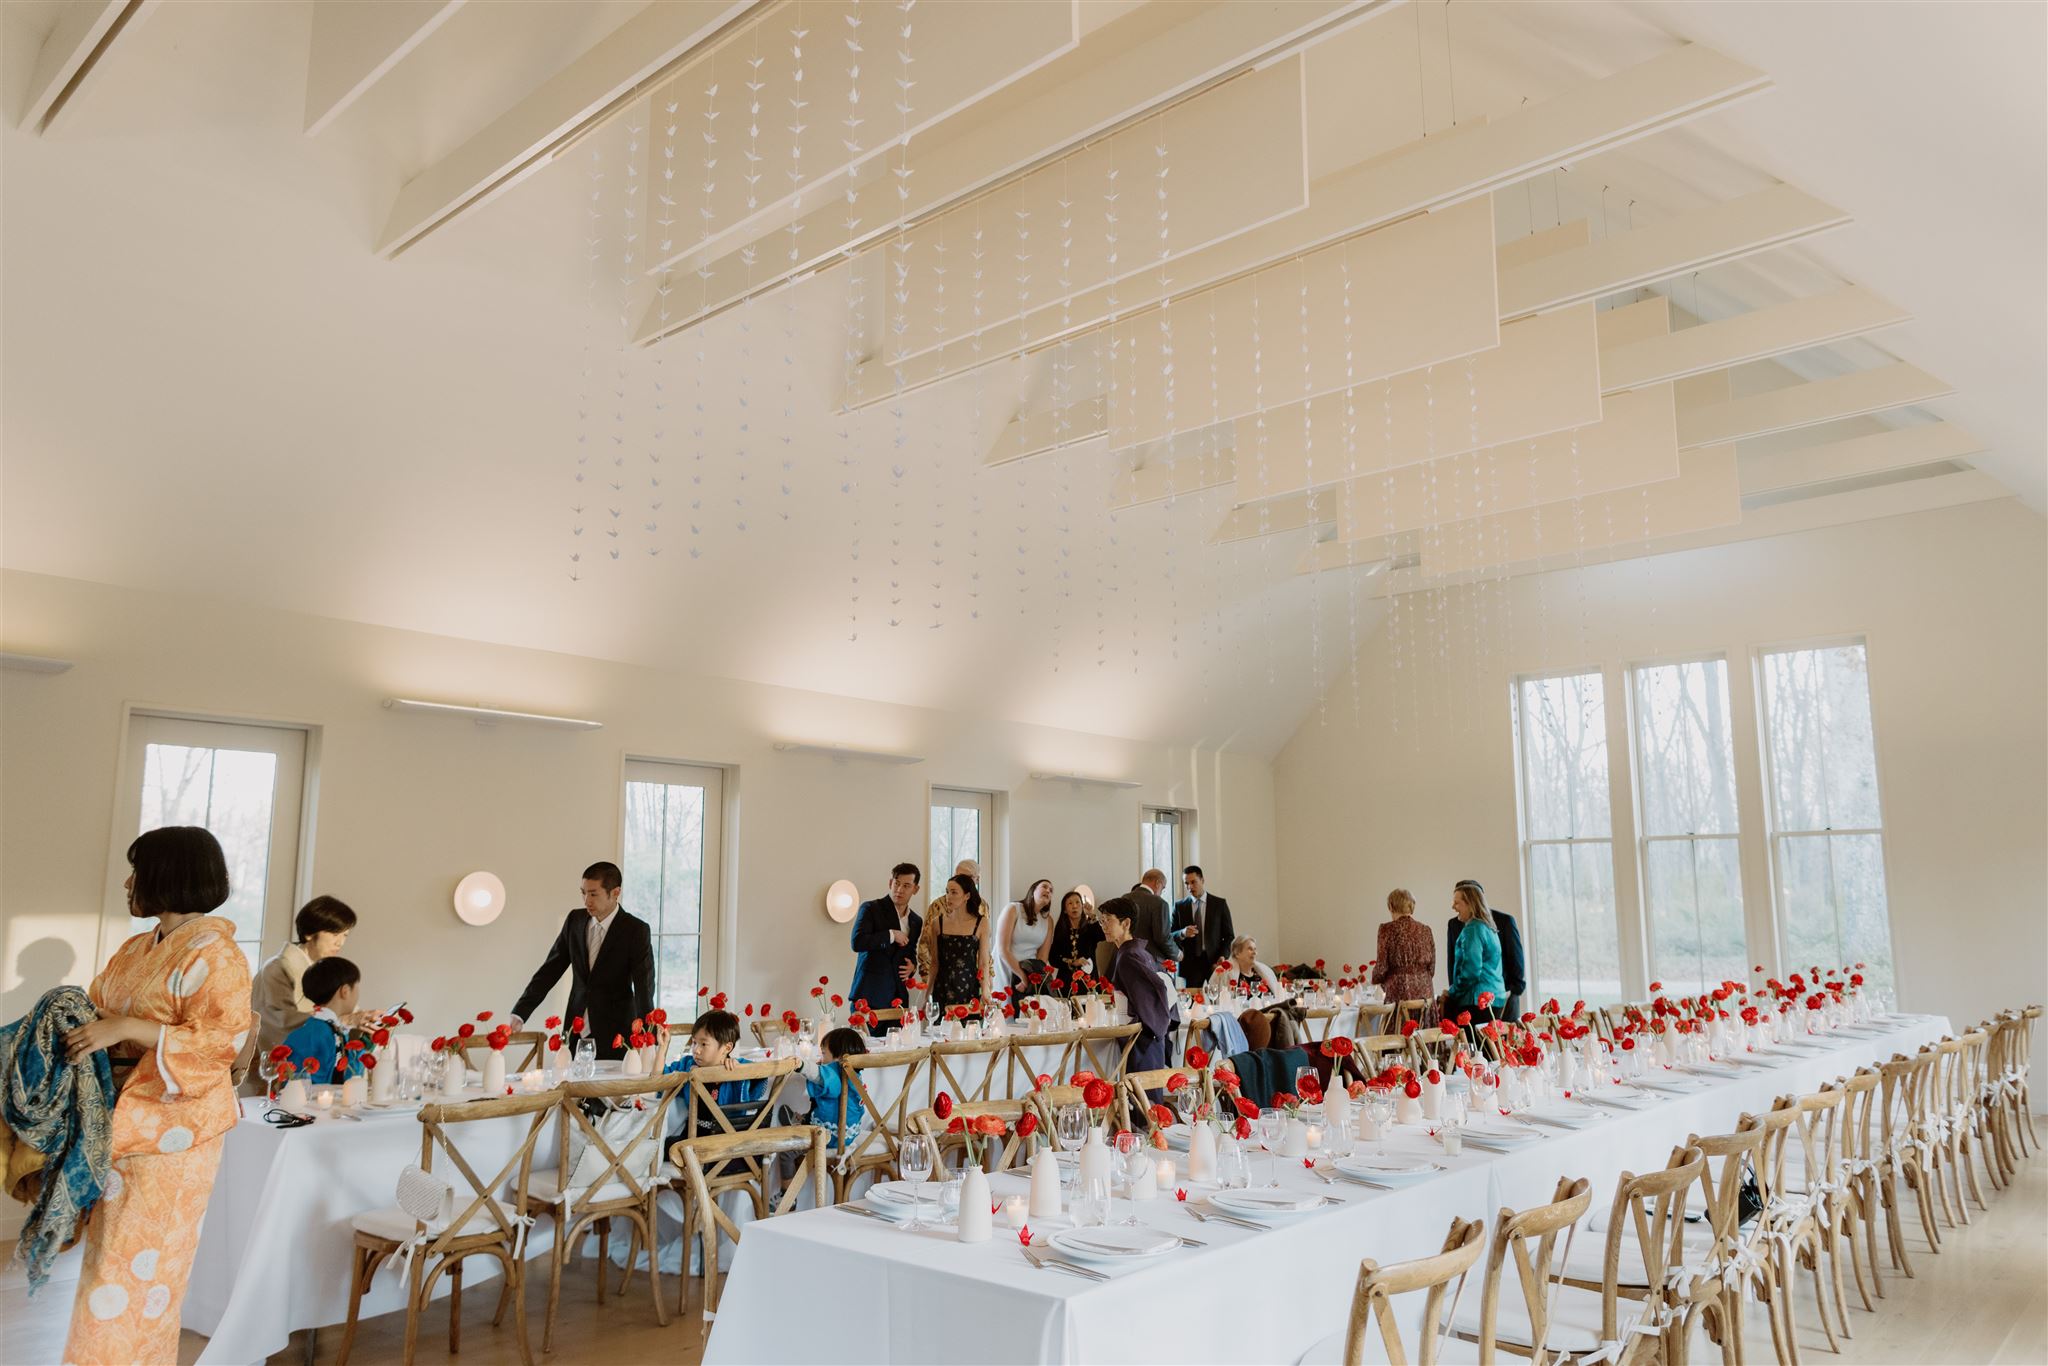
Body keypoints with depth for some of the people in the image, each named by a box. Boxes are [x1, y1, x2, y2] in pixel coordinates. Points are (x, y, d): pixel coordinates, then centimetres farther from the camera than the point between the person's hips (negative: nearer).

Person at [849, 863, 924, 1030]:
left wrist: (912, 967, 7)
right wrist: (891, 935, -14)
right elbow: (857, 942, -16)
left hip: (897, 998, 5)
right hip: (869, 997, -5)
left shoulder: (916, 921, 15)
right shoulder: (870, 909, -2)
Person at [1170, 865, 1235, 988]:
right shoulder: (1179, 906, 7)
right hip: (1190, 963, 0)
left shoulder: (1220, 904, 5)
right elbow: (1170, 936, 5)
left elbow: (1229, 936, 6)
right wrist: (1183, 933, -16)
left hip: (1215, 962, 0)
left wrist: (1221, 960, -6)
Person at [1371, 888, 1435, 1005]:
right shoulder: (1425, 930, 7)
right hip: (1424, 992, 4)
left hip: (1399, 991, -4)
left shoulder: (1387, 929, -5)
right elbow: (1431, 968, 11)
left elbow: (1382, 965, -7)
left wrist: (1375, 979, 13)